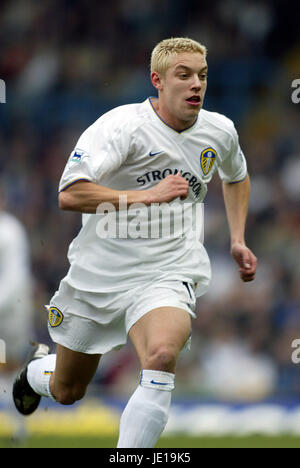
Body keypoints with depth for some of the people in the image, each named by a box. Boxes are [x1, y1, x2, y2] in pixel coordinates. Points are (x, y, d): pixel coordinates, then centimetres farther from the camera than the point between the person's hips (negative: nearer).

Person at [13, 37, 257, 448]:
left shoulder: (220, 131, 1)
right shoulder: (122, 125, -17)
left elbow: (237, 178, 27)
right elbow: (69, 195, -27)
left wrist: (238, 240, 18)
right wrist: (147, 195, -28)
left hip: (167, 272, 1)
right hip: (98, 271, -1)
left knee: (161, 355, -33)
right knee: (66, 391, 16)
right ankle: (37, 368, 54)